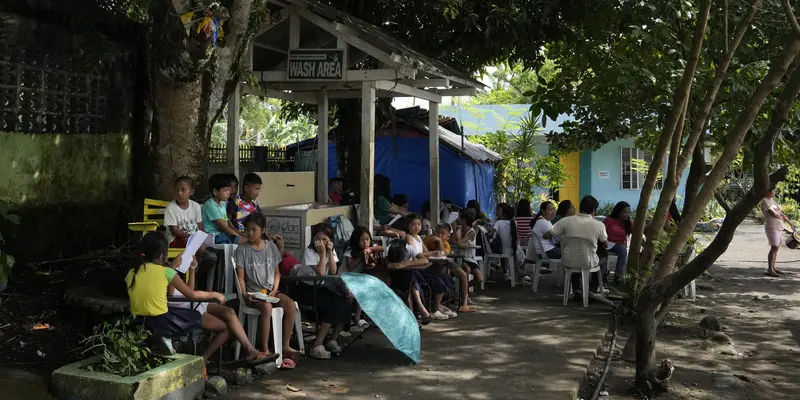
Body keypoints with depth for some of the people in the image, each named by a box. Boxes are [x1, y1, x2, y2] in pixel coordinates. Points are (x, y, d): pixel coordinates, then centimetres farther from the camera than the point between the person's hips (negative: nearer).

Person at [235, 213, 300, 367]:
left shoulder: (271, 247, 8)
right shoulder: (242, 250, -2)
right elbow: (240, 277, -4)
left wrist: (274, 290, -3)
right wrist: (245, 295, -18)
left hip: (270, 291, 4)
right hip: (253, 293, -4)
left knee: (290, 305, -24)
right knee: (267, 307, -36)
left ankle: (285, 346, -14)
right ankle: (265, 350, -27)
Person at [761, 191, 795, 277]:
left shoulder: (773, 201, 18)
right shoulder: (765, 201, -10)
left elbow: (781, 213, 23)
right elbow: (772, 213, -19)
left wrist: (790, 223, 23)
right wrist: (781, 218, -1)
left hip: (779, 228, 9)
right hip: (772, 228, -9)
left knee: (776, 248, 11)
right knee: (774, 248, -14)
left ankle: (773, 267, 18)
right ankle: (770, 270, -15)